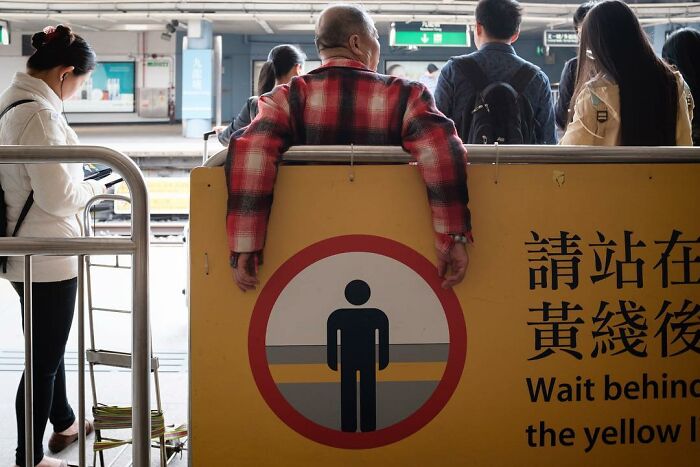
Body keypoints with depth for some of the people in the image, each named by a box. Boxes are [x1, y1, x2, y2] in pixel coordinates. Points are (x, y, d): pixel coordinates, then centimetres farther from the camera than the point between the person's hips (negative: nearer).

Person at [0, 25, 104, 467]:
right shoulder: (40, 113, -24)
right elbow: (58, 196, -24)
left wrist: (78, 181, 11)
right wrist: (94, 188, -6)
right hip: (46, 256, -10)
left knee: (49, 344, 25)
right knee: (44, 357, 3)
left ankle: (64, 423, 44)